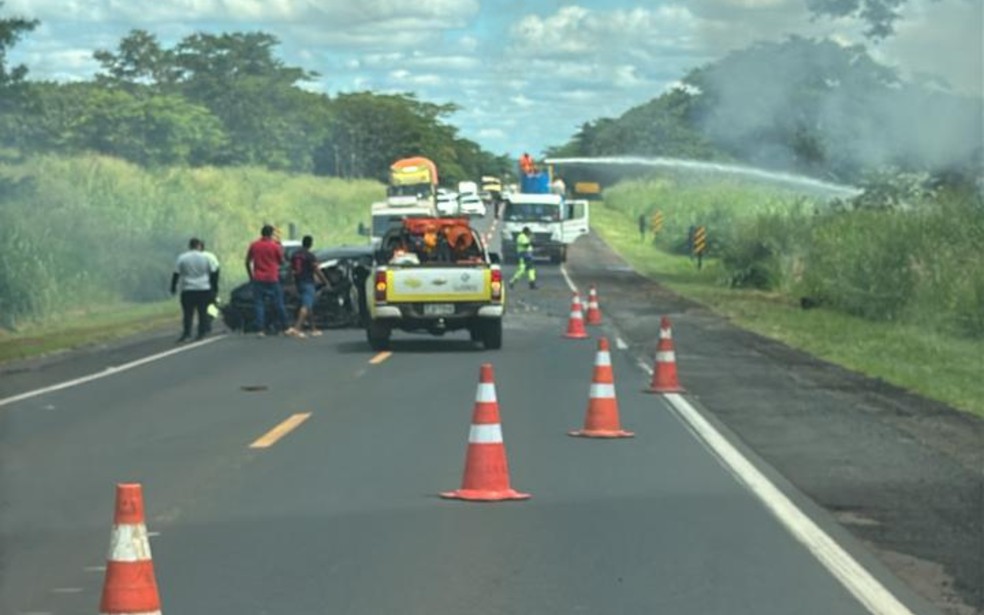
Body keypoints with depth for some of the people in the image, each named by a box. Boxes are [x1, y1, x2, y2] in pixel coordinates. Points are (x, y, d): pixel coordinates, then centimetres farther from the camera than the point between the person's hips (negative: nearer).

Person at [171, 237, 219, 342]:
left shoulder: (182, 258, 0)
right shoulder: (205, 258, 2)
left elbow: (176, 274, 0)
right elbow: (213, 272, 6)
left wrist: (173, 287, 9)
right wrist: (214, 286, 15)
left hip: (188, 290, -1)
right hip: (204, 289, 1)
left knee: (188, 313, -2)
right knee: (203, 312, 7)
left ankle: (186, 333, -12)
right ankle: (202, 332, 5)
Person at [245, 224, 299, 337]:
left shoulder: (254, 245, 3)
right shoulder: (275, 246, -4)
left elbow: (247, 262, 7)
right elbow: (281, 262, 6)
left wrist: (251, 276, 17)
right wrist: (281, 250, 18)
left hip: (258, 280, 1)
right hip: (272, 279, -1)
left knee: (259, 305, 1)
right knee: (279, 304, 6)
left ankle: (260, 329, -6)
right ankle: (285, 328, 10)